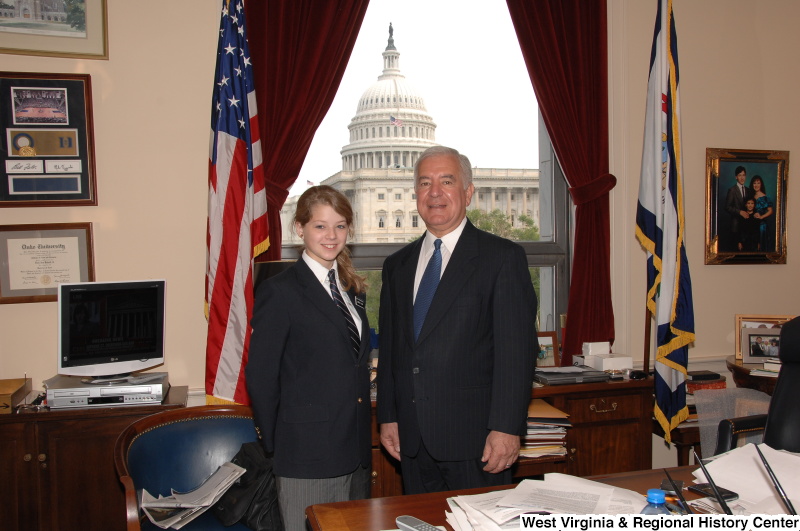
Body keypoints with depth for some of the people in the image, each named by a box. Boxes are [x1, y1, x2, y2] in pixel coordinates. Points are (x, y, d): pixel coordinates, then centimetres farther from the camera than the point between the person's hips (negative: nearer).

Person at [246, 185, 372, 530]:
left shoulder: (353, 289, 11)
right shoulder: (279, 291, -12)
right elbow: (260, 376, -10)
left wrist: (362, 436, 13)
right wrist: (278, 446, -4)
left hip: (356, 451, 7)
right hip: (309, 455, -7)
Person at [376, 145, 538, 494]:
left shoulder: (503, 258, -3)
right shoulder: (397, 265, 13)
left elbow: (517, 350, -10)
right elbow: (389, 348, 14)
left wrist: (506, 428, -15)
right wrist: (387, 417, 8)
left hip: (474, 439, -4)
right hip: (411, 439, 5)